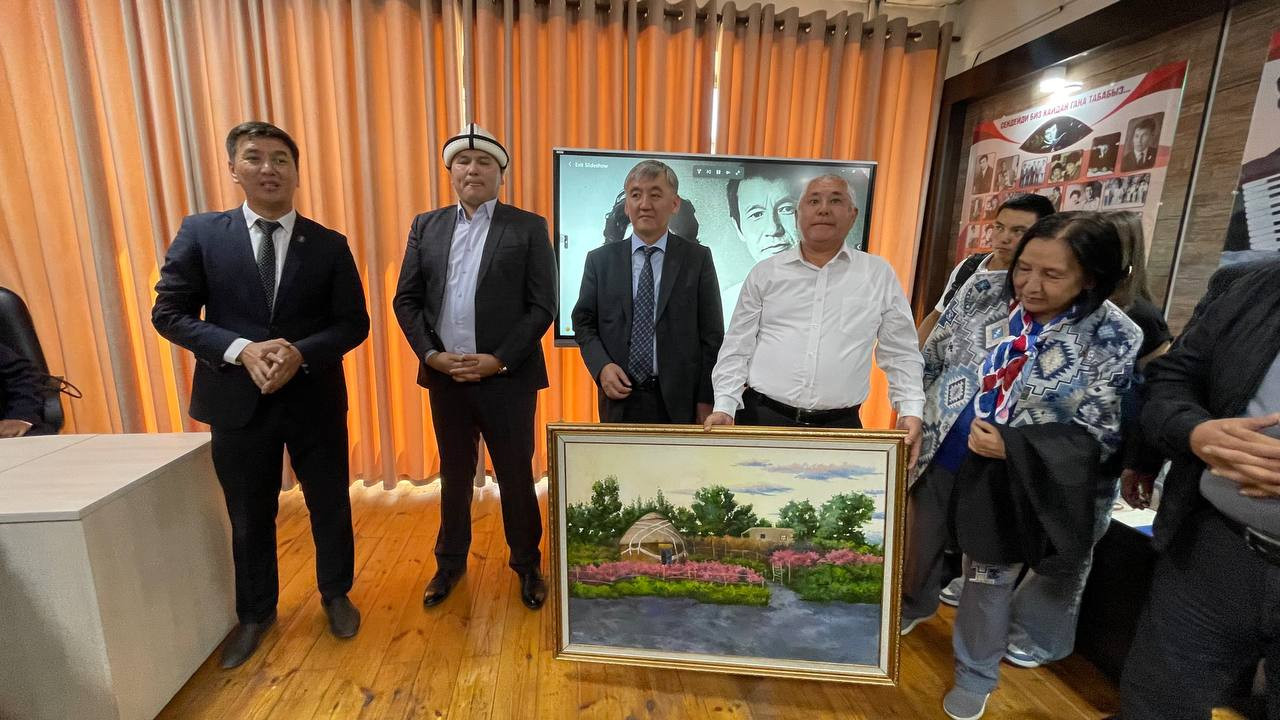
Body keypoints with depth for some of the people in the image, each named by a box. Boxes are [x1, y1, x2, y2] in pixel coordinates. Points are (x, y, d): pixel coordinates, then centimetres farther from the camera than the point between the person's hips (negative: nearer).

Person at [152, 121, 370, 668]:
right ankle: (255, 612, 40)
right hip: (238, 399, 1)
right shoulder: (200, 233, -1)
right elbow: (168, 312, -2)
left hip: (315, 398, 0)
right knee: (249, 516, 16)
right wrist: (242, 350, -18)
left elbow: (354, 323, -3)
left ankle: (336, 594, 38)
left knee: (330, 505, 13)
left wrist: (301, 353, -20)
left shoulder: (329, 244, -1)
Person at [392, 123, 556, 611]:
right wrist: (430, 355, -6)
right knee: (454, 475, 18)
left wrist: (498, 360, -14)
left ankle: (526, 564, 31)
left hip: (508, 377, -3)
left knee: (516, 476, 9)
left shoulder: (528, 228, -2)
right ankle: (450, 561, 38)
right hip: (444, 375, 3)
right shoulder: (426, 226, 9)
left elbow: (543, 307, -8)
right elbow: (406, 300, 8)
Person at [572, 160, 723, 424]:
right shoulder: (600, 259, 5)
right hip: (620, 398, 1)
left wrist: (707, 400, -5)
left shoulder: (698, 258, 0)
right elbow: (583, 322, 8)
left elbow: (711, 334, -1)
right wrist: (601, 366, -9)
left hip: (679, 402, -1)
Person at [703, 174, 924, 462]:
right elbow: (737, 348, 3)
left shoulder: (879, 274, 6)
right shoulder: (765, 273, 5)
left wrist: (910, 411, 0)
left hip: (840, 426, 1)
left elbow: (900, 354, 10)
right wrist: (724, 407, -7)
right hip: (762, 417, 0)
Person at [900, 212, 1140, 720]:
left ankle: (975, 676, 45)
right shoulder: (980, 296, -7)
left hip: (1010, 486, -2)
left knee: (989, 585, 18)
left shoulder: (1115, 339, -13)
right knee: (917, 550, 24)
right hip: (935, 462, 3)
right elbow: (929, 364, 1)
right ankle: (914, 606, 57)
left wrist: (1012, 447, -25)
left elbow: (1097, 434, -11)